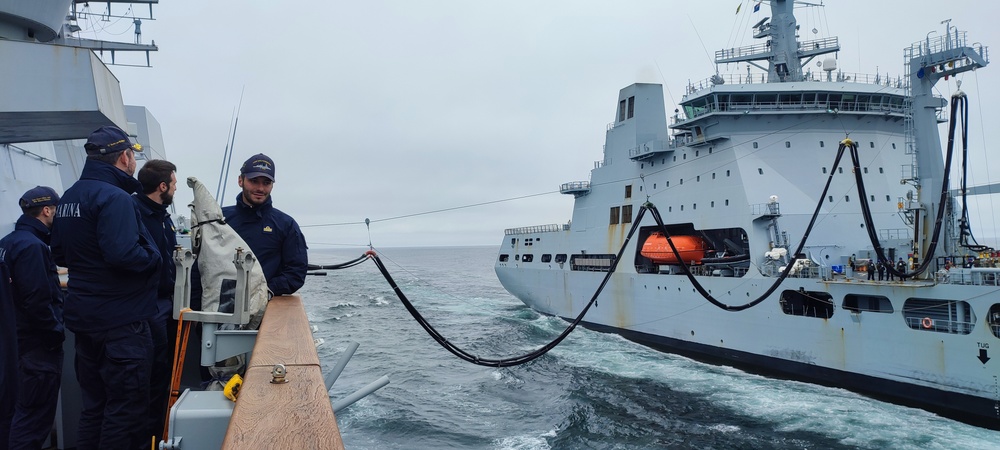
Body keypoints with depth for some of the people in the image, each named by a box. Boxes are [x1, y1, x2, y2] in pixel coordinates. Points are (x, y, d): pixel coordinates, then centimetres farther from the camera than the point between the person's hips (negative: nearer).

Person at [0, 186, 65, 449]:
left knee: (27, 408, 20)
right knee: (36, 414, -3)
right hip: (40, 343, -10)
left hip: (23, 338, 10)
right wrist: (57, 332, -14)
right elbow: (37, 301, -25)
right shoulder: (32, 245, -20)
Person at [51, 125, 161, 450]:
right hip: (120, 319, -9)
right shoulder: (114, 197, -18)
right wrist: (154, 258, -12)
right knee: (126, 407, 0)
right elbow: (123, 254, -29)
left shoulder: (69, 198, 11)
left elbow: (59, 254, 18)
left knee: (94, 403, 18)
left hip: (84, 315, 9)